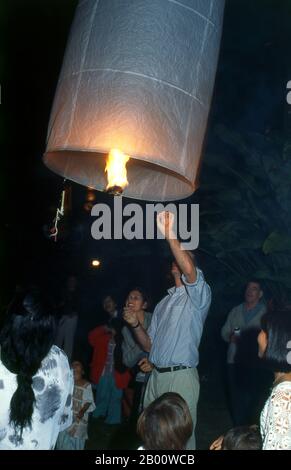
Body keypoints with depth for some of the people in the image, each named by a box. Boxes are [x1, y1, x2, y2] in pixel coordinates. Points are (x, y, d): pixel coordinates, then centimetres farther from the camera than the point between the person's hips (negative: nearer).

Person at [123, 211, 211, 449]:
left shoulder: (198, 294, -4)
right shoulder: (164, 302, 18)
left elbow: (190, 271, -29)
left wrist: (170, 235, -30)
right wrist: (135, 325, 0)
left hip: (181, 377, -7)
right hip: (156, 376, 7)